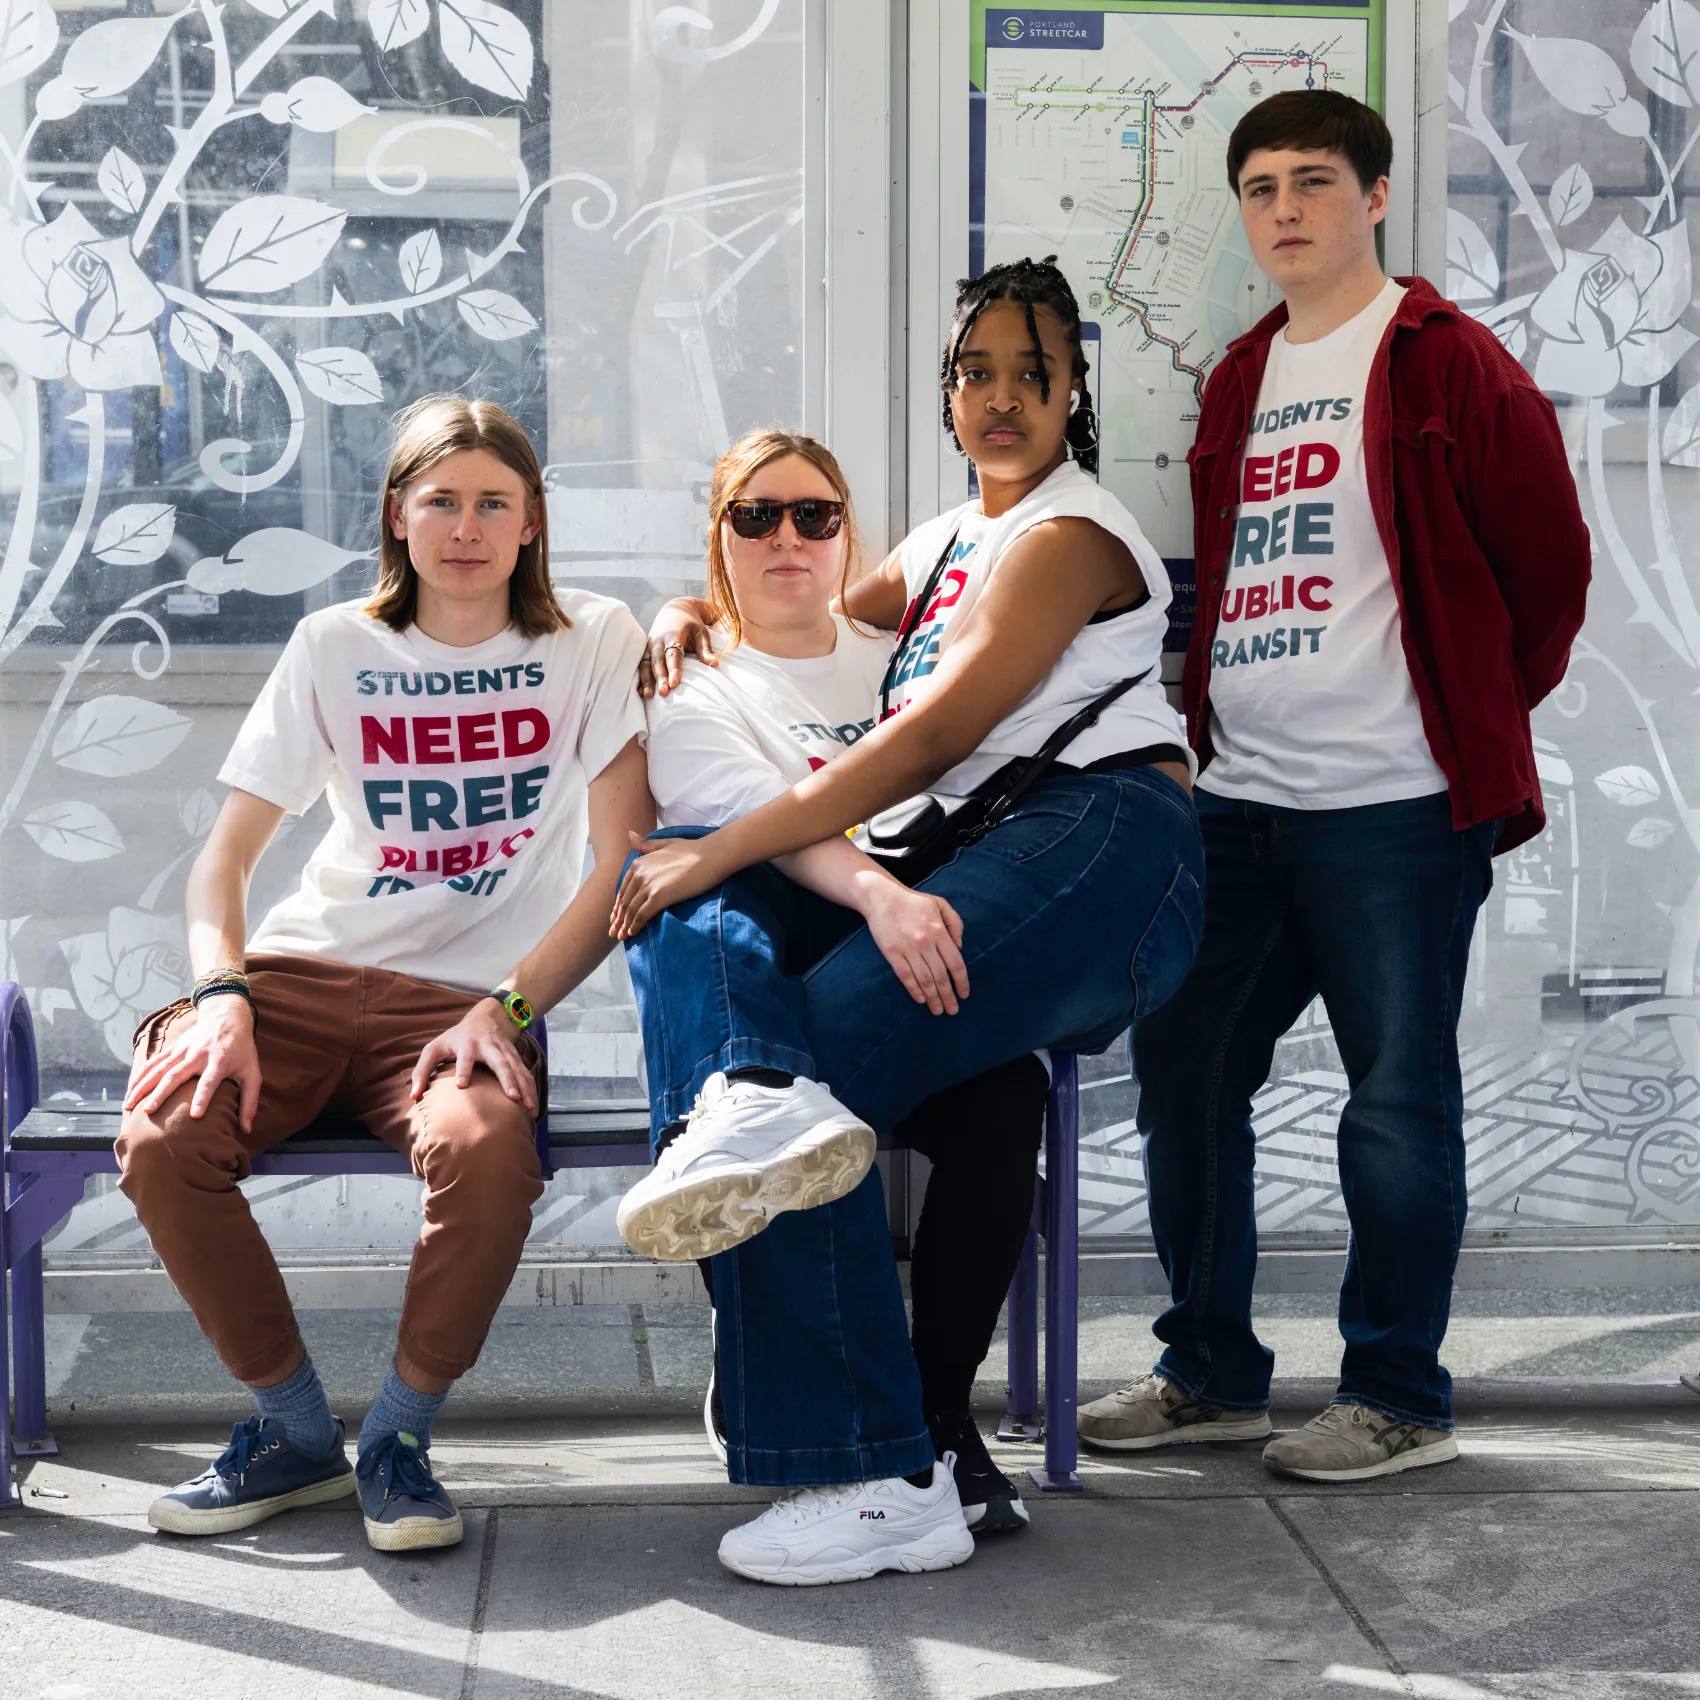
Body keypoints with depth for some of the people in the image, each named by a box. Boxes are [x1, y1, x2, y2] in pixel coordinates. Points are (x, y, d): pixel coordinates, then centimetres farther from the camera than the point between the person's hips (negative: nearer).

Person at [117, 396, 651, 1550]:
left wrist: (506, 1012, -17)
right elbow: (225, 856, 7)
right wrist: (220, 995, -13)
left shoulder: (593, 643, 4)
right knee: (163, 1140, -26)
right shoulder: (336, 648, 9)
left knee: (485, 1150, -36)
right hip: (306, 973, 3)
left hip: (466, 997, -2)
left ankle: (400, 1437, -9)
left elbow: (626, 863, -4)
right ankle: (295, 1430, -3)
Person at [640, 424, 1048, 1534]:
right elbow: (761, 814, -13)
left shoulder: (897, 660, 22)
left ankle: (941, 1406, -16)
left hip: (917, 985, 3)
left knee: (1007, 1089, -29)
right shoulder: (692, 688, 8)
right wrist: (878, 892, -34)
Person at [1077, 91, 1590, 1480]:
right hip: (1238, 802, 7)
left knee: (1398, 1102, 0)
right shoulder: (1240, 382, 17)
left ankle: (1398, 1399, 13)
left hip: (1394, 806, -7)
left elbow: (1549, 566, 0)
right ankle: (1212, 1374, 23)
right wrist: (1211, 719, 14)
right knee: (1181, 1069, 9)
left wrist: (1477, 717, 6)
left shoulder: (1447, 364, -3)